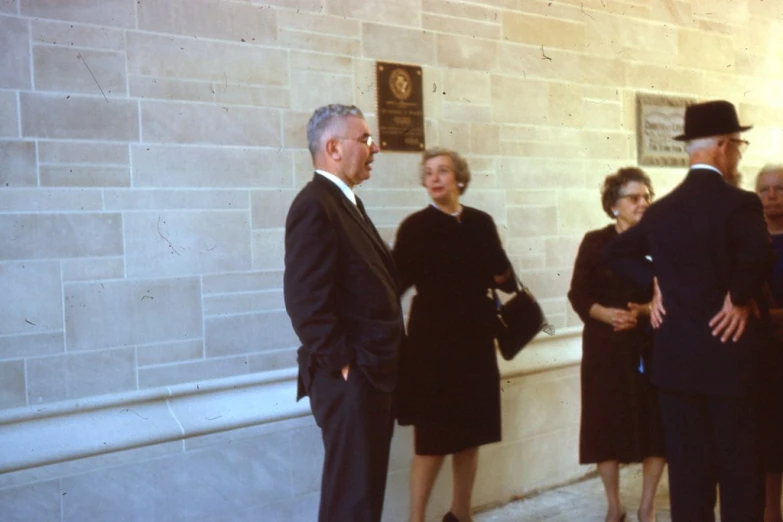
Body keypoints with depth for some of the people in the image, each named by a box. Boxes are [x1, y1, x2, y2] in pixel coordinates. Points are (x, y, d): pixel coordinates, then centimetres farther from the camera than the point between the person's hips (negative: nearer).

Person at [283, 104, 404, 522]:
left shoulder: (346, 202, 16)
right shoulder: (315, 205, -16)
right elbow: (306, 300, -23)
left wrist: (381, 365, 13)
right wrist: (343, 365, -17)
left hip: (374, 373, 10)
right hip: (350, 378, -10)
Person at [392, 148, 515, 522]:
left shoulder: (481, 223, 6)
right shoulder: (415, 227, -5)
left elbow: (507, 279, 10)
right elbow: (398, 280, -12)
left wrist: (503, 277, -11)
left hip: (475, 339, 5)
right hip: (433, 342, -4)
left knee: (470, 433, 14)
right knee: (431, 438, -1)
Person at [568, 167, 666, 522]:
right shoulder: (595, 242, 2)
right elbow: (578, 295, -1)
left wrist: (645, 311, -17)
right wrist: (605, 313, -18)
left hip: (653, 346, 1)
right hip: (606, 347, -1)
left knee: (656, 425, 0)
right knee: (606, 424, 1)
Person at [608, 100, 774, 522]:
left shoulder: (662, 208, 5)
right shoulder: (739, 203, -12)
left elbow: (618, 252, 15)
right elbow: (758, 255, -31)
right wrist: (741, 299, -15)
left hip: (674, 355, 5)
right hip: (726, 353, -5)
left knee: (686, 464, 11)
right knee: (740, 464, 7)